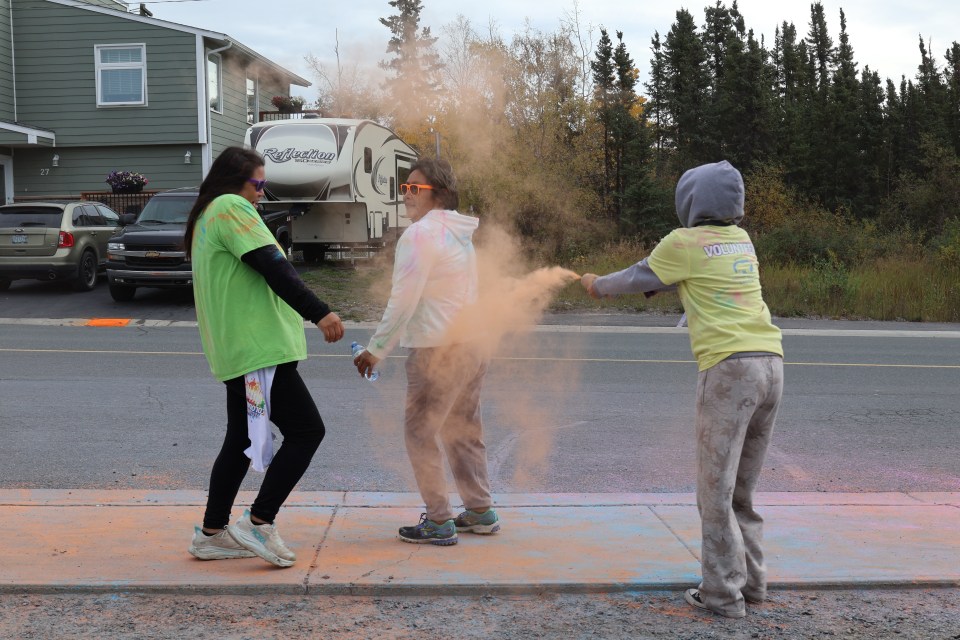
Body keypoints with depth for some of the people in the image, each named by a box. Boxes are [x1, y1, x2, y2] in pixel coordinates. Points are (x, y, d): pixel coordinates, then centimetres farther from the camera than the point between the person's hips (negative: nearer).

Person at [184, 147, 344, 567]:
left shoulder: (205, 219, 23)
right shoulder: (231, 207, -8)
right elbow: (272, 267, -18)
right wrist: (319, 312, -22)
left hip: (235, 349, 11)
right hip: (258, 346, -11)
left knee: (241, 440, 15)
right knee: (306, 430, -7)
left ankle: (212, 533, 19)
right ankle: (259, 524, -5)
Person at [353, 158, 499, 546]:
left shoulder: (421, 234, -14)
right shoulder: (460, 232, 15)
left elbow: (403, 300, -18)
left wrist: (377, 350, -12)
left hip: (438, 349, -9)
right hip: (474, 344, 9)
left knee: (420, 433, 0)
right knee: (463, 431, 19)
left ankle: (438, 522, 4)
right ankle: (480, 512, 26)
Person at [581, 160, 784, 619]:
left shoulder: (685, 242, -2)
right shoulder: (741, 240, 17)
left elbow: (638, 279, 13)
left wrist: (598, 286, 29)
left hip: (729, 367, -7)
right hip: (770, 362, 7)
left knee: (716, 489, 0)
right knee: (742, 487, 17)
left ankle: (724, 593, 2)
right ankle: (751, 580, 22)